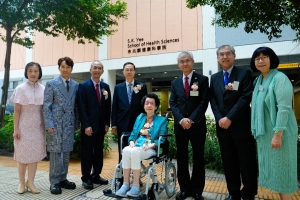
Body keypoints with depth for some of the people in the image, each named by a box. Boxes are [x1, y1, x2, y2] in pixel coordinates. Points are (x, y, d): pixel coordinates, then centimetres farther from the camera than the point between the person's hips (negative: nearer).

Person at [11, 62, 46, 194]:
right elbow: (16, 111, -5)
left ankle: (30, 182, 19)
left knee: (35, 154, 7)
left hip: (38, 127, 2)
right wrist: (15, 129, -8)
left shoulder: (43, 89, 2)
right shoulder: (21, 88, -5)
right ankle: (21, 182, 22)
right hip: (24, 126, -2)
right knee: (22, 154, 7)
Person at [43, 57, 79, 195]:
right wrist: (49, 124, -13)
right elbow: (46, 106, -5)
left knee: (66, 152, 10)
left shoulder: (75, 85, 10)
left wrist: (77, 123, 8)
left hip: (70, 123, 4)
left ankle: (63, 179, 22)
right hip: (56, 123, -4)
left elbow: (76, 106, 11)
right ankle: (54, 182, 12)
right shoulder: (51, 84, 0)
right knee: (55, 152, 1)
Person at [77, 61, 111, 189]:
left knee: (99, 151, 11)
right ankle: (86, 178, 15)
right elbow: (82, 107, -10)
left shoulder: (105, 87, 10)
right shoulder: (83, 86, -4)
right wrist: (86, 125, -16)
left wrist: (107, 123, 4)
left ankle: (96, 175, 23)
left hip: (101, 125, 5)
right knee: (87, 152, 3)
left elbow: (108, 107, 10)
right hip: (89, 125, -5)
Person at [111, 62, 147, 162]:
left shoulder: (142, 86, 3)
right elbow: (114, 107, 6)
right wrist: (113, 124, 1)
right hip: (122, 124, 2)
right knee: (122, 152, 8)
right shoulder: (118, 87, 8)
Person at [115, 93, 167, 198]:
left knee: (134, 152, -35)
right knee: (126, 150, -31)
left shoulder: (162, 120, 8)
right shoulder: (140, 117, 20)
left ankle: (136, 186, -25)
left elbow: (162, 140, -1)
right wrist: (131, 142, -5)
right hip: (136, 146, 4)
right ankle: (125, 184, -24)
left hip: (151, 149, -3)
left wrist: (150, 145, -17)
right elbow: (133, 134, 17)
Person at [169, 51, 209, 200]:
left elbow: (204, 102, -7)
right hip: (180, 125, 3)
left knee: (198, 158, 6)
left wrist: (191, 120, -15)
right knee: (181, 158, 8)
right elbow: (172, 104, 4)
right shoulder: (175, 83, 11)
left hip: (197, 125, -3)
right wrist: (181, 119, -12)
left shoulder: (202, 80, 2)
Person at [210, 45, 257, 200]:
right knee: (229, 162, 12)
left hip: (241, 126, -4)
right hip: (222, 126, 4)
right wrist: (220, 118, -8)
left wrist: (229, 118, -16)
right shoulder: (214, 78, 13)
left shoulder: (245, 74, -1)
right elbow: (213, 100, 8)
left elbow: (246, 98, -11)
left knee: (247, 162, 6)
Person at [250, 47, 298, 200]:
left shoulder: (280, 78, -12)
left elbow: (284, 108, -19)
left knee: (281, 167, 3)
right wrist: (257, 130, 11)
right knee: (272, 167, 15)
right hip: (264, 132, 8)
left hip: (277, 132, -8)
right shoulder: (258, 80, 11)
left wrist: (277, 134, -22)